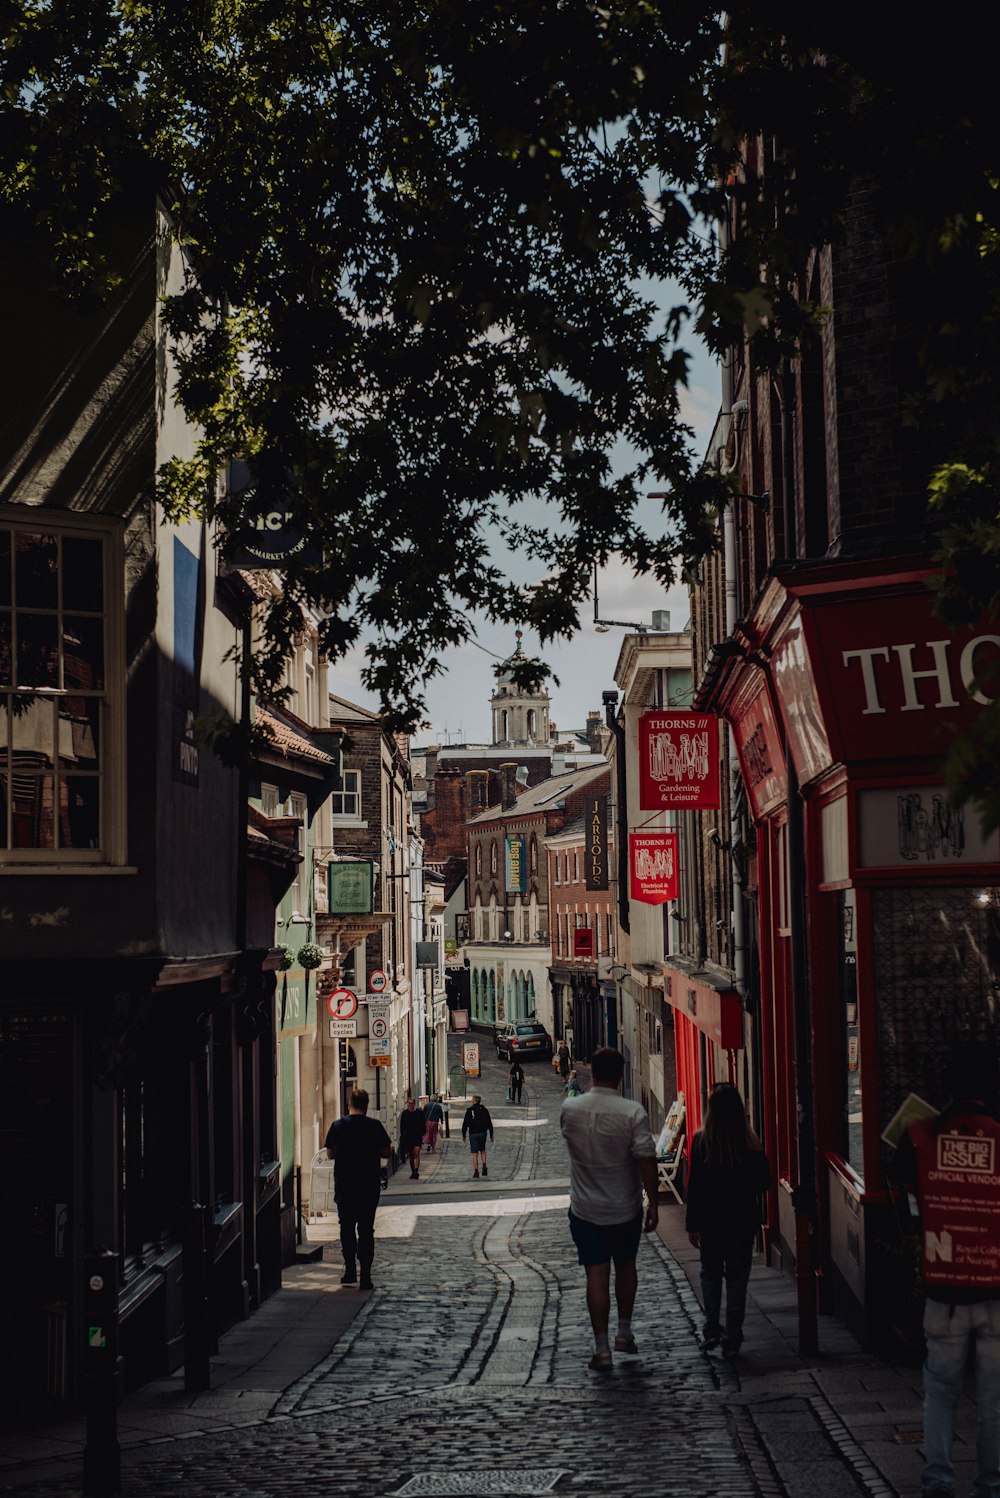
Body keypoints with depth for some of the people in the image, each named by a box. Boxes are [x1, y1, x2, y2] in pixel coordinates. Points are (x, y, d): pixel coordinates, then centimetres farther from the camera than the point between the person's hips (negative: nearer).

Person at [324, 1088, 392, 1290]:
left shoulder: (337, 1126, -4)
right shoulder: (374, 1126, -6)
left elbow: (330, 1155, 6)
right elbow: (387, 1152, 0)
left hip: (344, 1186, 1)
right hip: (369, 1186, 0)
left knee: (347, 1227, 16)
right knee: (366, 1229, 4)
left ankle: (350, 1269, 11)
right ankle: (365, 1276, 1)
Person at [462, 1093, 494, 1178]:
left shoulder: (469, 1110, -7)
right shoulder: (484, 1110, 4)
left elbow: (465, 1123, -6)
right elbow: (489, 1123, 7)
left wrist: (463, 1134, 5)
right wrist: (491, 1135, 14)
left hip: (473, 1134, -3)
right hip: (483, 1133, 3)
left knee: (475, 1154, -1)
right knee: (482, 1151, 21)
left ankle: (476, 1172, -7)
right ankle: (484, 1168, 7)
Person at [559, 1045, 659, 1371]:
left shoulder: (570, 1109, -7)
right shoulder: (633, 1113, -16)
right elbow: (646, 1160, -17)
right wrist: (653, 1202, -7)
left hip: (585, 1209, 1)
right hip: (625, 1208, -1)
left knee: (596, 1275, 3)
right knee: (625, 1267, 21)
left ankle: (602, 1349, 3)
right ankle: (624, 1332, 27)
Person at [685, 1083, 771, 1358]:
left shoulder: (701, 1141, -12)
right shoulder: (750, 1143, -9)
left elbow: (694, 1185, -9)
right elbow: (764, 1181, -1)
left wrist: (692, 1225, -2)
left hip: (710, 1221, 0)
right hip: (743, 1220, 0)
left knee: (710, 1274, 17)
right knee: (737, 1276, 8)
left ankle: (711, 1331, 12)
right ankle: (732, 1340, 7)